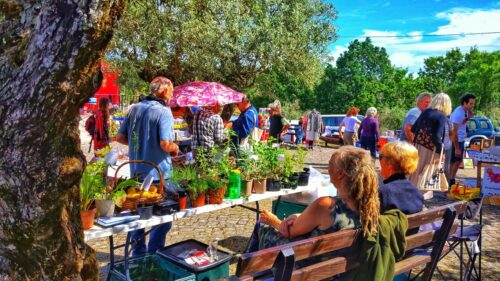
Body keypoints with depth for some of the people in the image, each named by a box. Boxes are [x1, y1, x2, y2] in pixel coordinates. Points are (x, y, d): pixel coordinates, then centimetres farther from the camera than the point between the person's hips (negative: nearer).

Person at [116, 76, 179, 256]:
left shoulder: (135, 109, 6)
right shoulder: (164, 112, -15)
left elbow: (120, 137, 8)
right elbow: (165, 144, -25)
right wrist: (175, 148, -5)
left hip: (136, 172, 7)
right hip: (158, 174, -7)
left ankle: (139, 254, 31)